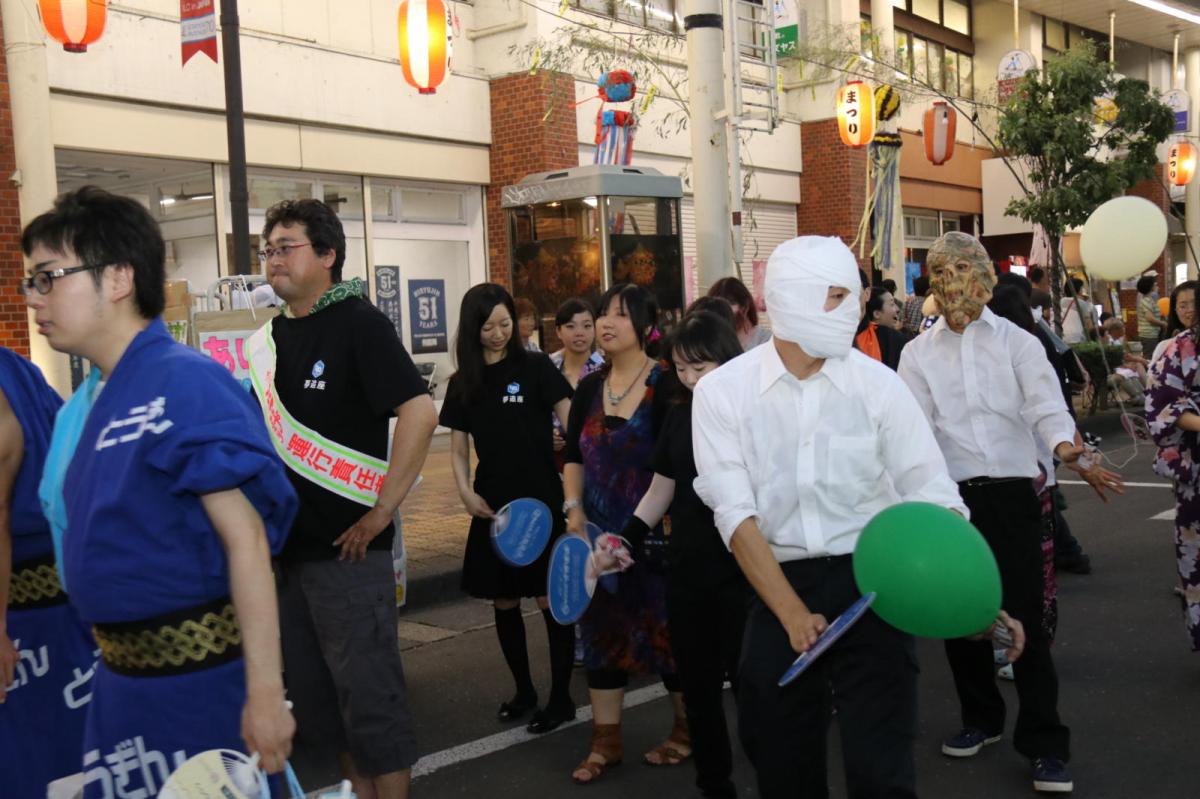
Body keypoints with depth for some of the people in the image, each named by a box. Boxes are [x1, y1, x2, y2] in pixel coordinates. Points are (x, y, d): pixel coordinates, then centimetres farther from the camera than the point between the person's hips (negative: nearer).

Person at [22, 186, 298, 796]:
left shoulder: (188, 386, -18)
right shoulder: (87, 402, 7)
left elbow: (247, 539, -21)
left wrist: (264, 693, -23)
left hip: (200, 677, -8)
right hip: (119, 676, 8)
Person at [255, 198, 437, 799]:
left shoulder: (358, 322, -9)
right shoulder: (270, 338, 11)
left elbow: (420, 412, -20)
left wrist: (380, 513, -19)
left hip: (347, 547, -7)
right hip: (285, 546, 7)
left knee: (368, 692, -1)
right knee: (314, 693, 15)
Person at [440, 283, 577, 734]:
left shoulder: (535, 368, -4)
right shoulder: (463, 383, 7)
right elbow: (458, 449, 11)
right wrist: (466, 492, -7)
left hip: (542, 502, -4)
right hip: (492, 506, 4)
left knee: (550, 600, -2)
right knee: (504, 603, 11)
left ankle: (561, 698, 12)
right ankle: (524, 691, 27)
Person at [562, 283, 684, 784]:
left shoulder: (667, 385, -12)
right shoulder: (589, 389, 7)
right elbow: (574, 457, 13)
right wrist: (573, 509, -2)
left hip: (655, 534, -6)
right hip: (598, 535, 6)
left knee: (668, 629, 5)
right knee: (601, 630, 10)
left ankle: (686, 728, 27)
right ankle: (605, 741, 22)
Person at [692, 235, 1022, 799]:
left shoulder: (877, 383, -4)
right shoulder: (722, 391, -5)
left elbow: (934, 494, -6)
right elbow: (735, 514, -10)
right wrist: (792, 613, -18)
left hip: (869, 584, -1)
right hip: (778, 585, 1)